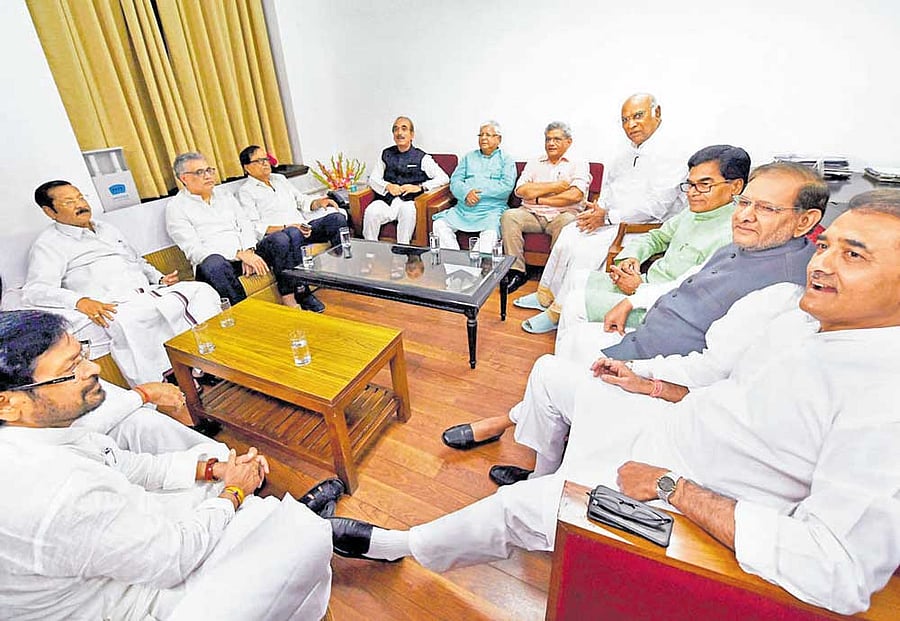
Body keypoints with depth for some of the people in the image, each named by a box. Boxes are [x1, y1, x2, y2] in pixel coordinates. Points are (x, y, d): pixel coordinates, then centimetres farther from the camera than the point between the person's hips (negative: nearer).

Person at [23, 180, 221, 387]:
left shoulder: (107, 229, 28)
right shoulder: (48, 244, 7)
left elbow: (139, 261, 35)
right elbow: (34, 290, -6)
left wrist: (160, 278, 14)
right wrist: (81, 301, -26)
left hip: (149, 292, 7)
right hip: (111, 308, -6)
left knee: (202, 290, -14)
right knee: (125, 322, -41)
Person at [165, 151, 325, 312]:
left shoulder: (225, 194, 20)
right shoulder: (176, 207, 3)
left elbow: (245, 225, 10)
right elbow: (194, 250, -9)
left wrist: (248, 252, -13)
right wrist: (239, 254, -21)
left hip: (246, 254, 5)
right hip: (215, 261, -4)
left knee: (281, 238, -21)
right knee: (214, 264, -40)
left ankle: (290, 301, -24)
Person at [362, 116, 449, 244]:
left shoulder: (421, 157, 8)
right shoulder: (386, 154, 18)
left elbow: (443, 178, 0)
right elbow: (373, 179, 17)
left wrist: (419, 187, -12)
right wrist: (387, 186, -5)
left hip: (409, 201, -2)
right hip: (387, 199, 3)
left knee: (407, 210, -37)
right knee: (371, 211, -29)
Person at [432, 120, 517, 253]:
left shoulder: (506, 160, 11)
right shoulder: (469, 157, 22)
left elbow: (506, 187, -6)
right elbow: (455, 181, 11)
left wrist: (478, 191, -10)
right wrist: (466, 193, -12)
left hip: (492, 209, -4)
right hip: (463, 208, 4)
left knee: (490, 233, -34)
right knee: (439, 224, -18)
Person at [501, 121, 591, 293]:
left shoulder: (578, 165, 11)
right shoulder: (534, 163, 21)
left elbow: (575, 195, -9)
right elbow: (521, 190, 2)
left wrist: (539, 199, -6)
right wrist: (555, 186, -2)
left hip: (561, 215, -3)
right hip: (532, 214, 3)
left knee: (567, 222, -36)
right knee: (509, 216, -24)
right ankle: (517, 272, -20)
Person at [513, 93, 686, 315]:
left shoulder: (669, 155, -11)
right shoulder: (624, 152, 15)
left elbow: (656, 206, -19)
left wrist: (608, 217, -19)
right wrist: (599, 210, 3)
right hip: (612, 220, 8)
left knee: (586, 248, -26)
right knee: (569, 234, -10)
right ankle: (546, 295, -2)